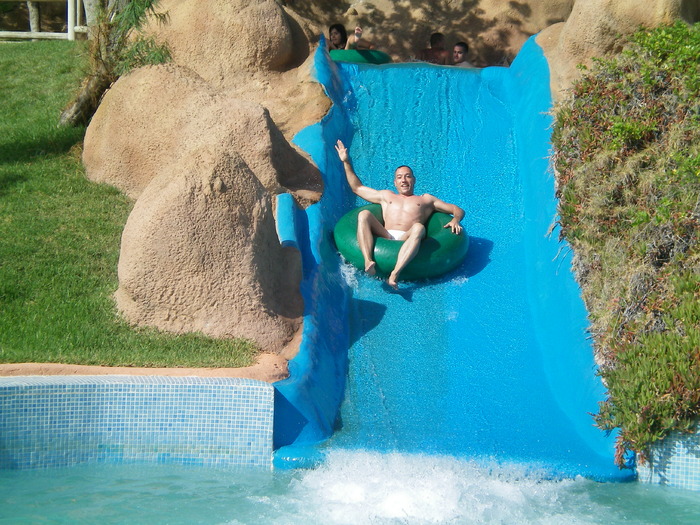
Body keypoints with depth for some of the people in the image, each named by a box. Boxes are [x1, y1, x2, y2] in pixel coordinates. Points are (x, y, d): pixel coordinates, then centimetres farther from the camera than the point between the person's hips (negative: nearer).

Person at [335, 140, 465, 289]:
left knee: (418, 227, -37)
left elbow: (458, 210, 26)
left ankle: (395, 274, -54)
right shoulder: (387, 196, 38)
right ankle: (368, 261, -46)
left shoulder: (425, 199, 31)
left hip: (407, 241, -2)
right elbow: (357, 188, 42)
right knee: (364, 215, -23)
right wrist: (346, 162, 37)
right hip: (385, 237, 2)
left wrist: (455, 220, 2)